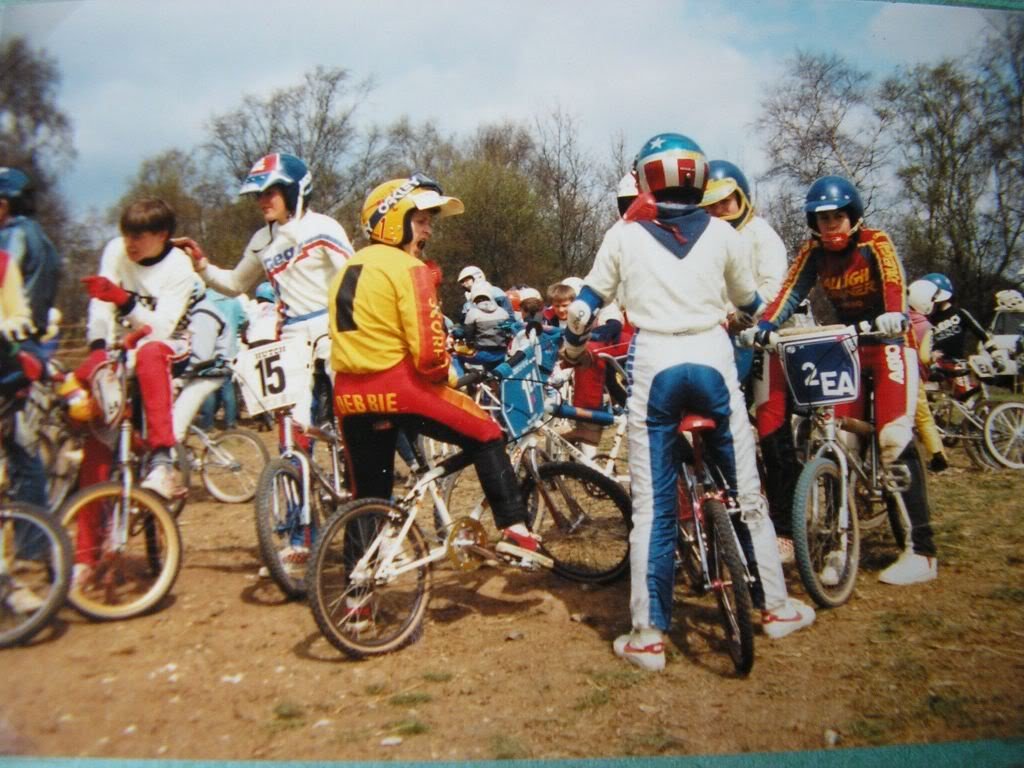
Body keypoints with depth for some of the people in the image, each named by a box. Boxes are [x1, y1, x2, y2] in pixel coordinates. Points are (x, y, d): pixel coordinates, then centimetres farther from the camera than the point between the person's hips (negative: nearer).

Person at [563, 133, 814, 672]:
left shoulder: (623, 235, 5)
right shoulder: (722, 234, 7)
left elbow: (586, 305, 10)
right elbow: (751, 304, 20)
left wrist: (572, 348, 28)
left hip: (652, 364, -1)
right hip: (712, 359, 1)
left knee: (651, 504, 3)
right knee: (746, 490, 14)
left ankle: (648, 634, 6)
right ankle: (776, 606, 27)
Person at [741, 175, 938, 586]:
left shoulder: (875, 243, -11)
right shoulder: (813, 252, 0)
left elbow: (894, 283, -28)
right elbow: (790, 291, -12)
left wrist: (894, 315, -50)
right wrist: (762, 326, -30)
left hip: (888, 341, -4)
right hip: (846, 345, 4)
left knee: (895, 439, -14)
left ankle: (920, 550, -7)